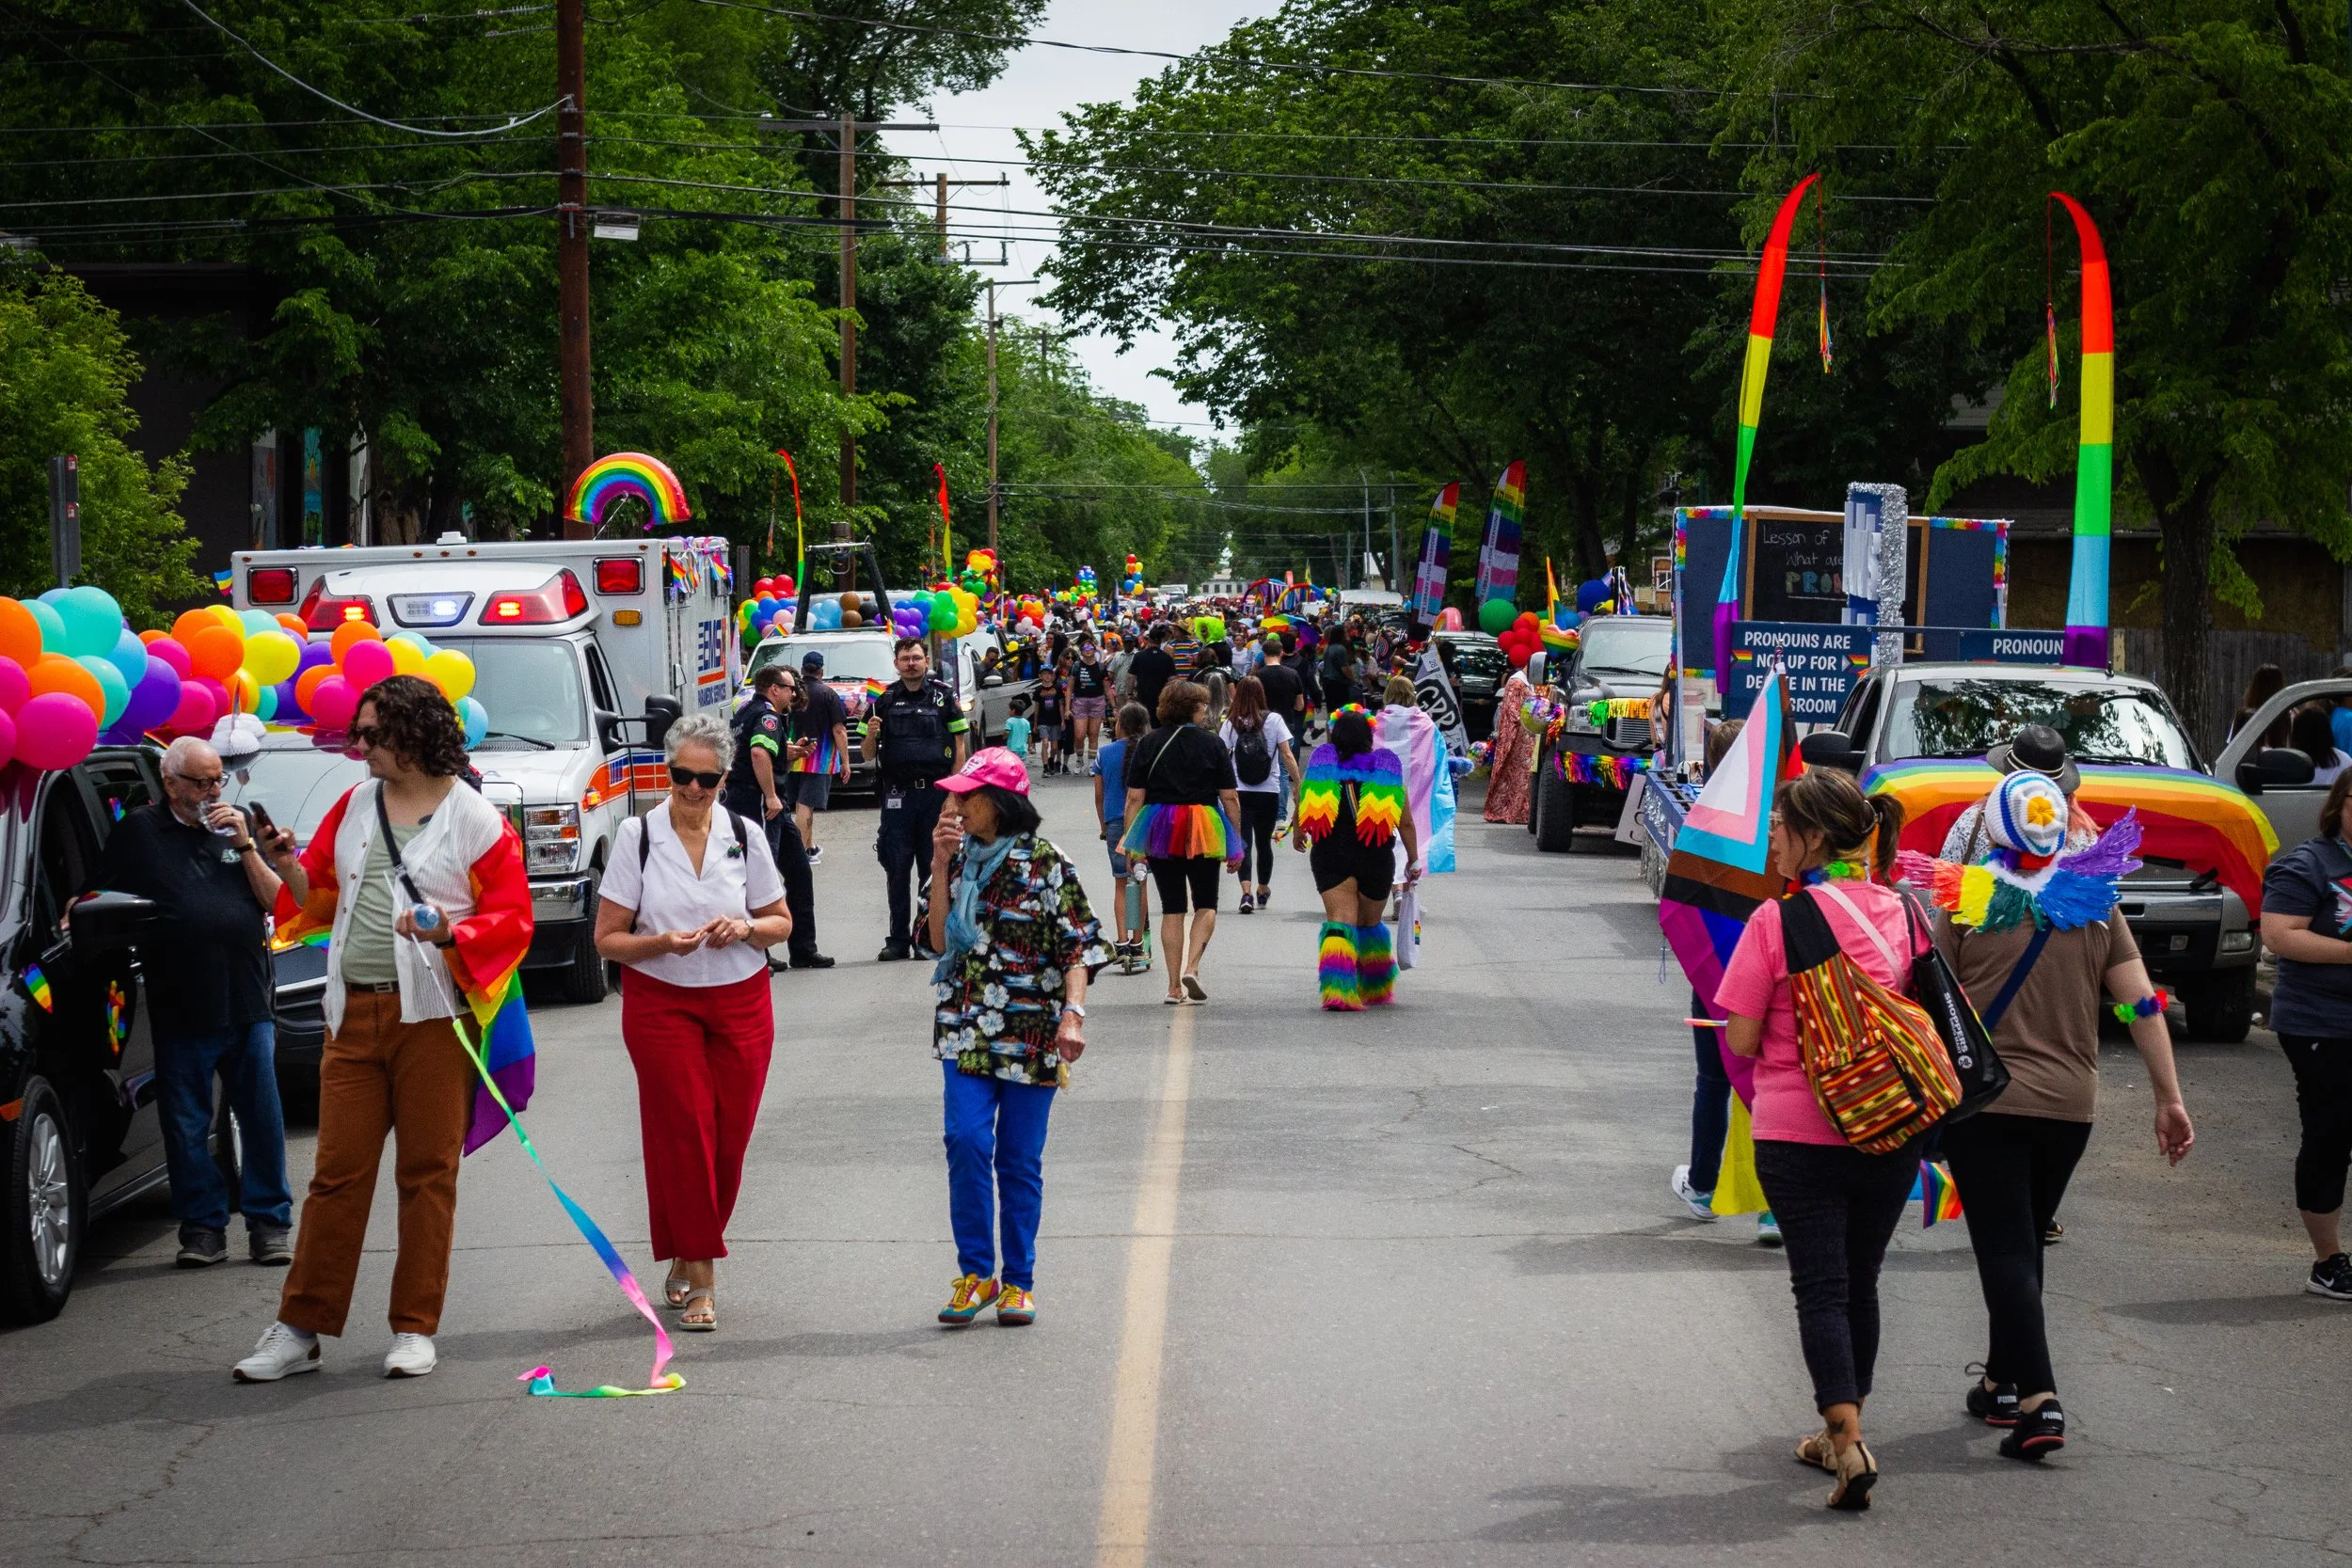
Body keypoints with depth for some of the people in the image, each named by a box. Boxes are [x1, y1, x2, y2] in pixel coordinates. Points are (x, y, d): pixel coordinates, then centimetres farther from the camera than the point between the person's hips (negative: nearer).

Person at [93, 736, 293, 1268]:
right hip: (181, 1008, -2)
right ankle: (203, 1227, 11)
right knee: (187, 1126, 3)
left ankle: (269, 1223, 11)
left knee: (261, 1118, 3)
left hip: (248, 1002, 2)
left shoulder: (237, 825, 12)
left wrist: (245, 844, -3)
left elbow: (275, 901, 7)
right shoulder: (140, 831, 4)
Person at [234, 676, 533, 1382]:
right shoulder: (354, 806, 13)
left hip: (430, 1014, -4)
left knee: (427, 1171, 2)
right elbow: (322, 897, 17)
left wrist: (452, 933, -22)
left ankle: (415, 1329, 9)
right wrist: (290, 868, -2)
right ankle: (300, 1329, 7)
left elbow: (512, 918, -5)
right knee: (338, 1170, 3)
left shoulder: (474, 819, -3)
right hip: (354, 1013, 4)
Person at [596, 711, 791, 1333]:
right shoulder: (637, 835, -4)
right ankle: (699, 1276, -4)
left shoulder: (745, 835, 3)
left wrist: (747, 928, -10)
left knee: (729, 1138, 0)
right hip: (661, 1002, -2)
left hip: (740, 1003, 2)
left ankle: (686, 1260, 19)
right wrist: (661, 943, -21)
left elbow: (782, 923, 12)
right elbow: (607, 937, -3)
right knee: (683, 1133, -9)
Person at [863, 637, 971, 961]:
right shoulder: (885, 700, 8)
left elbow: (960, 747, 3)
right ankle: (898, 940, 7)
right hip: (897, 794, 1)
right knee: (896, 869, 1)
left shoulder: (943, 696, 4)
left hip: (936, 791, -1)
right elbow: (868, 755, 12)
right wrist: (871, 735, -10)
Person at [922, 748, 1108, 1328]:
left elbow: (1077, 946, -6)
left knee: (1020, 1158, 3)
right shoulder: (959, 857, 8)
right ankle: (975, 1272, -3)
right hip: (965, 1026, 3)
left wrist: (1073, 1014, -19)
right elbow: (939, 940, 1)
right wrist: (941, 866, -5)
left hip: (1030, 1030, -3)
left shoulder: (1046, 863, -5)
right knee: (966, 1140, -13)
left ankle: (1018, 1280, 14)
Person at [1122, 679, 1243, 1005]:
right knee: (1206, 904, 11)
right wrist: (1236, 844, 7)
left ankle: (1174, 986, 7)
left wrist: (1131, 843, 4)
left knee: (1172, 907, 8)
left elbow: (1134, 798, -1)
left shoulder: (1148, 744, 2)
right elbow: (1229, 799, -2)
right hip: (1203, 831, -2)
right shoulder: (1212, 744, -2)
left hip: (1159, 832, 2)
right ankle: (1191, 967, -10)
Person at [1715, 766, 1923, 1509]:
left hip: (1798, 1133, -4)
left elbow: (1741, 1041, -9)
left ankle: (1848, 1440, -14)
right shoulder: (1902, 912, 1)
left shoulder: (1776, 921, -12)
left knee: (1821, 1287, 0)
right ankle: (1839, 1433, 29)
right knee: (1860, 1283, 17)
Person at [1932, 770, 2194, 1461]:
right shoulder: (2096, 907, 3)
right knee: (2025, 1244, 20)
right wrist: (2169, 1098, 7)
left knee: (2005, 1250, -5)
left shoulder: (1967, 904, -6)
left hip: (1982, 1100, -4)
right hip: (2070, 1105, 4)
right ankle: (2002, 1383, 30)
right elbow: (2142, 1005, 2)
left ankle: (2038, 1401, -18)